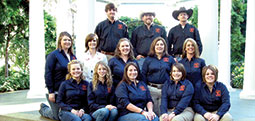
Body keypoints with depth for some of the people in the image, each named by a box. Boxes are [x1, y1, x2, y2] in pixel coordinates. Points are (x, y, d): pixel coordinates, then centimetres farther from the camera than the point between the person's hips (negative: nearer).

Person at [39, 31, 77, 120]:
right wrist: (50, 92, -17)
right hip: (56, 91, -6)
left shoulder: (73, 56, 12)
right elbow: (48, 74, -13)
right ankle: (43, 109, 31)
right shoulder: (53, 55, -9)